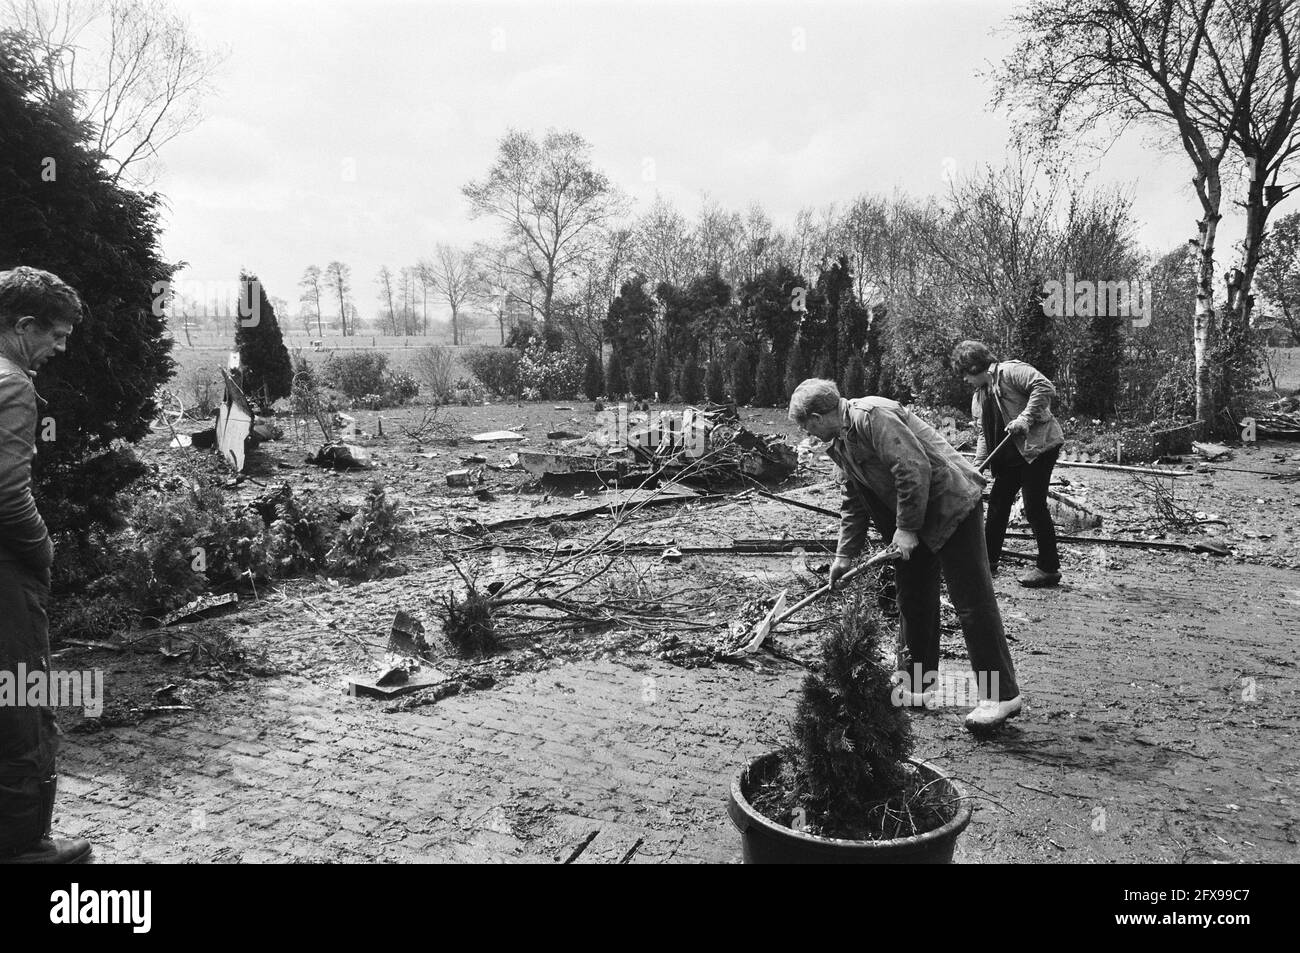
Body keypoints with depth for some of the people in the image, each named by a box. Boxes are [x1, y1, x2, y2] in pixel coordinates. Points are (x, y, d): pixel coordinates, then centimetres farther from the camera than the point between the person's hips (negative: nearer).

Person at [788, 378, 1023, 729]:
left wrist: (907, 528, -20)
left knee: (972, 599, -8)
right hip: (913, 519, 10)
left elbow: (915, 469, -26)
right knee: (913, 598, 13)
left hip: (952, 504, -10)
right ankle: (918, 685, 24)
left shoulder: (873, 416, -21)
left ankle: (1002, 695, -1)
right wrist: (845, 555, 16)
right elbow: (852, 501, 17)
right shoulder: (840, 442, 10)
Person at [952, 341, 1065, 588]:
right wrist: (977, 466, 4)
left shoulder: (1010, 371, -11)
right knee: (998, 501, 13)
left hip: (1038, 445, -9)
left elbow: (1045, 387, -22)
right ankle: (989, 558, 26)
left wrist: (1025, 418, -26)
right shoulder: (979, 396, 15)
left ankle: (1049, 569, 3)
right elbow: (984, 434, 14)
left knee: (1035, 507, -7)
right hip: (1010, 454, 9)